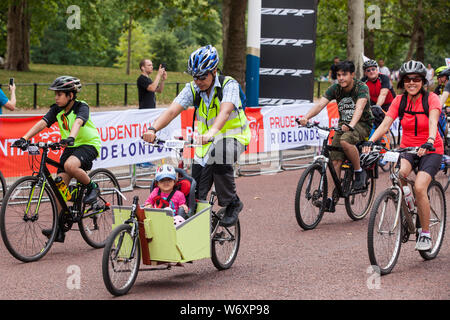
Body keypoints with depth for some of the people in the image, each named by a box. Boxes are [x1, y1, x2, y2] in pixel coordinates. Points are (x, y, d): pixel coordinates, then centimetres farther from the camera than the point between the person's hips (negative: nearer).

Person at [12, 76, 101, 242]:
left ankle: (92, 187, -8)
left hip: (89, 144, -6)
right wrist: (24, 138, -28)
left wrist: (71, 137, -57)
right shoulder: (57, 109, -1)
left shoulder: (81, 107, -16)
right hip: (70, 147, 6)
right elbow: (42, 123, -14)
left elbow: (78, 122, -37)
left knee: (70, 165, -37)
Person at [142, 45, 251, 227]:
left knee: (219, 152, -37)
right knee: (195, 195, -6)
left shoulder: (229, 85, -19)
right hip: (206, 142, 4)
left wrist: (211, 133, -57)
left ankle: (232, 204, -19)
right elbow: (172, 110, -21)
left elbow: (225, 112, -38)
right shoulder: (192, 89, -8)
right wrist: (153, 129, -40)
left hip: (233, 138, -4)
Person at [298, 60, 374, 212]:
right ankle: (330, 199, -10)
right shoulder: (335, 88, -4)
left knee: (345, 141, -36)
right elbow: (320, 104, -17)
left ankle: (359, 172, -14)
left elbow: (359, 107, -35)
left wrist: (351, 125, -54)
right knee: (335, 160, -10)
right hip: (343, 125, 5)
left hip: (362, 124, -5)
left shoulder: (361, 88, -18)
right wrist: (306, 117, -35)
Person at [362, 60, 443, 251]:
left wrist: (429, 142, -49)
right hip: (407, 148, 3)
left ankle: (425, 234, -7)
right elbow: (385, 124, -13)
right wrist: (370, 141, -30)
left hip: (431, 151, -3)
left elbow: (433, 122, -29)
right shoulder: (399, 101, -3)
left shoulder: (431, 99, -12)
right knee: (400, 173, -32)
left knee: (419, 187, -25)